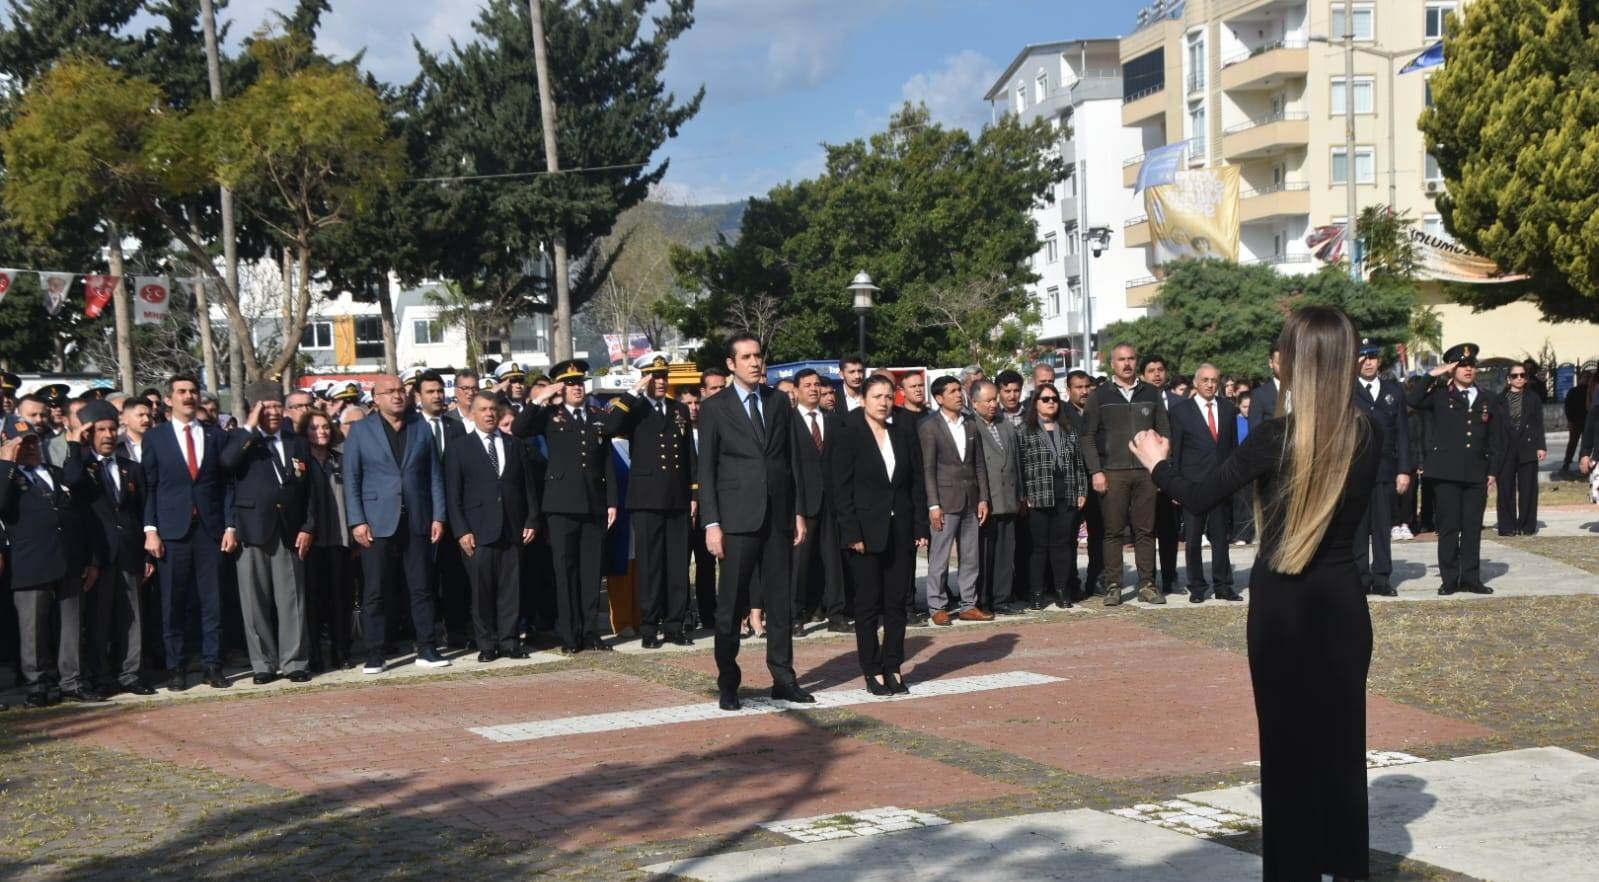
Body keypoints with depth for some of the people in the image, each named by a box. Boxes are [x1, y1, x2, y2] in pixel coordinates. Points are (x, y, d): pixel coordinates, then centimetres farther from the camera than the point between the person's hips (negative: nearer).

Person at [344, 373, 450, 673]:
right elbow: (351, 479, 1)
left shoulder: (421, 427, 11)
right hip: (377, 523, -2)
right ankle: (375, 655, 5)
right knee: (375, 592, -1)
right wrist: (357, 521, -8)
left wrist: (438, 516, 2)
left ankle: (426, 649, 11)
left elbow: (434, 475, 9)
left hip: (417, 522, 2)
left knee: (422, 589, 5)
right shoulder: (360, 431, 4)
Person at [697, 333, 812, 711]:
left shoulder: (779, 403, 11)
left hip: (778, 517, 4)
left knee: (781, 601, 7)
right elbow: (706, 470, -2)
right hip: (737, 519, -4)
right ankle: (728, 684, 8)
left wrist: (799, 512, 7)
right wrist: (711, 524, -8)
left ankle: (783, 678, 15)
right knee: (731, 604, 0)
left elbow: (792, 460, 13)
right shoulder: (714, 409, 0)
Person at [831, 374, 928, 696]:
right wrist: (852, 533, -13)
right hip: (867, 533, -4)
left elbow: (917, 486, 11)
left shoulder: (904, 439, 12)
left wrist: (921, 528, 2)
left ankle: (893, 668, 13)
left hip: (901, 533, 4)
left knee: (897, 603, 5)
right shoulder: (848, 436, -3)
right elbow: (840, 488, -7)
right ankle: (873, 672, 7)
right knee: (868, 605, 1)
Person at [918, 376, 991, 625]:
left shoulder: (971, 426, 13)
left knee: (971, 556, 8)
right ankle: (938, 607, 5)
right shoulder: (929, 427, -4)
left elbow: (979, 465, 13)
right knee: (940, 557, -2)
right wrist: (933, 505, -13)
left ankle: (968, 605, 15)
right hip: (946, 500, -5)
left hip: (971, 501, 5)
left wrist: (983, 498, 5)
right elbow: (928, 469, -7)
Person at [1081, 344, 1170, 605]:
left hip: (1146, 472, 2)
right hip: (1112, 473, -2)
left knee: (1146, 530, 3)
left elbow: (1164, 431, 12)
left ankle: (1147, 584, 8)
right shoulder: (1099, 396, 5)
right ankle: (1113, 586, 3)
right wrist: (1095, 472, -7)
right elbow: (1088, 436, 2)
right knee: (1113, 531, -1)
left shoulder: (1151, 393, 11)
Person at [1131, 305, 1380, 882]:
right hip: (1343, 601, 4)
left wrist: (1157, 464, 11)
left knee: (1288, 736, 6)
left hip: (1281, 604, -3)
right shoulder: (1369, 436, -4)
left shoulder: (1274, 438, -16)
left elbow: (1199, 499, -7)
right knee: (1341, 733, 14)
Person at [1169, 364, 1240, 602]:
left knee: (1221, 536, 6)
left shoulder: (1227, 408, 9)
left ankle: (1223, 586, 12)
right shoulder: (1181, 411, -1)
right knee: (1193, 538, 3)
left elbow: (1234, 446, 12)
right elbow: (1174, 451, 0)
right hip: (1193, 482, -2)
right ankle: (1196, 587, 11)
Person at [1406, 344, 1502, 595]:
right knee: (1448, 527, 0)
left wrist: (1493, 471, 8)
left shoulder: (1486, 399, 13)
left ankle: (1471, 577, 11)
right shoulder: (1440, 395, 3)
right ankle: (1449, 579, 6)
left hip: (1476, 473, 3)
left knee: (1473, 527, 5)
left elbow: (1495, 438, 14)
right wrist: (1432, 376, -12)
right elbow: (1411, 400, -15)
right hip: (1446, 472, -3)